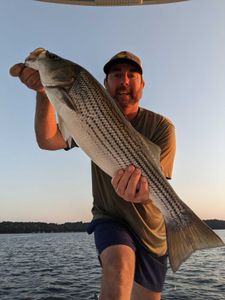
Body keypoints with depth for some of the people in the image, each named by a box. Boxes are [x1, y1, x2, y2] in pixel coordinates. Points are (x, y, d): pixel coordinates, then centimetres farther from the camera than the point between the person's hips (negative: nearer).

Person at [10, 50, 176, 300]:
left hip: (151, 231, 1)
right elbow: (48, 141, -19)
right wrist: (43, 93, -34)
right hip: (110, 218, -1)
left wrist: (142, 192, -46)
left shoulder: (162, 127, -12)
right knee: (118, 265, -33)